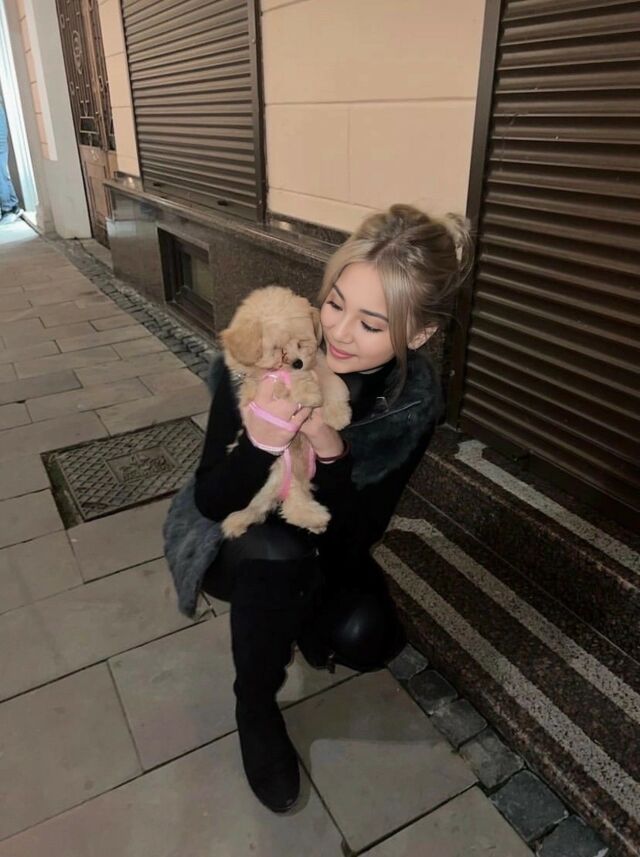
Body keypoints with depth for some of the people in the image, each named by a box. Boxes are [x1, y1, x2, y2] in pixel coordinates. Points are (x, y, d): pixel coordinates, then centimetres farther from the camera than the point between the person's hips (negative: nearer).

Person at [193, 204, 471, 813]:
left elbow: (358, 537, -21)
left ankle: (301, 621, 15)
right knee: (276, 549, -34)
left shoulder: (416, 398, -21)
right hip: (235, 539, -1)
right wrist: (261, 443, -43)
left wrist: (331, 452, -39)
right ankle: (255, 705, -4)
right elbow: (210, 501, -22)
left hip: (322, 549, 2)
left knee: (367, 637, -22)